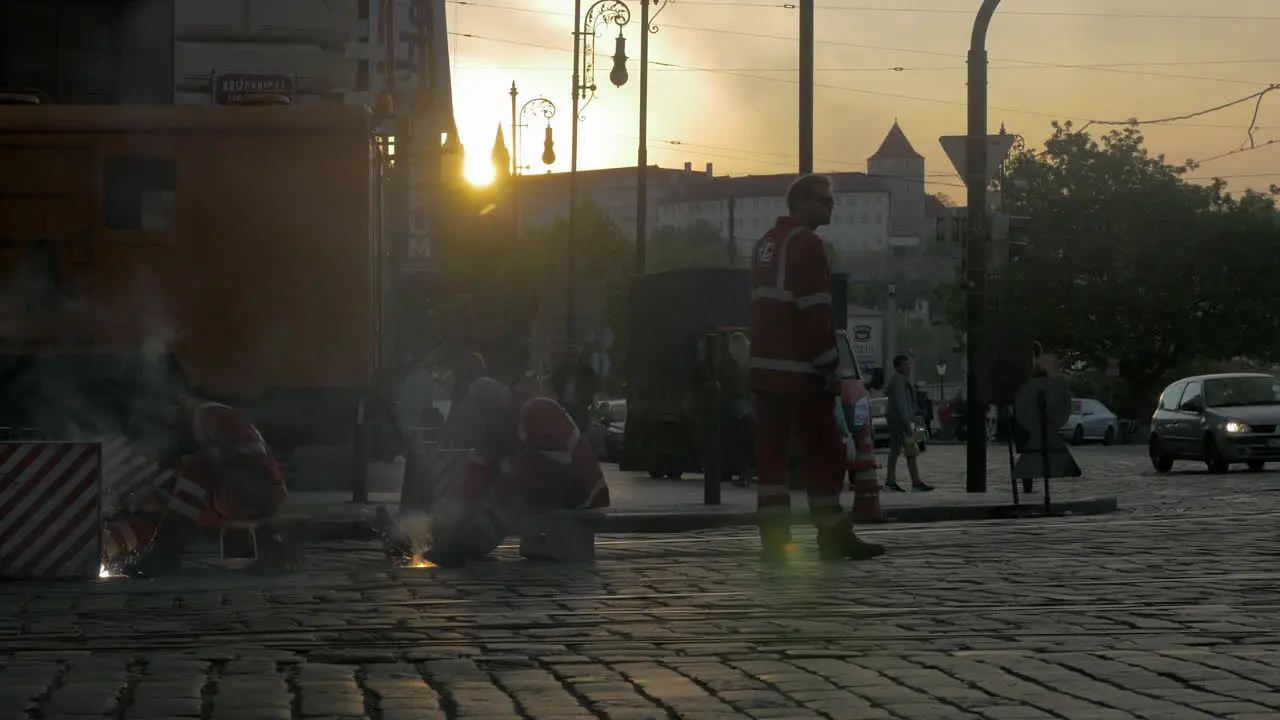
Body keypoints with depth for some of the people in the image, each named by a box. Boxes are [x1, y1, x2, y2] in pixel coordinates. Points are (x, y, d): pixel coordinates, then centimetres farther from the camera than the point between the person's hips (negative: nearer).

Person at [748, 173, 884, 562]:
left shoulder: (767, 243, 19)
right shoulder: (805, 243, -10)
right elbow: (815, 312, -17)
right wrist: (829, 368, -15)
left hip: (765, 366, 9)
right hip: (800, 370, -9)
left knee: (771, 453, 5)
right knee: (824, 453, -3)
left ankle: (774, 538, 3)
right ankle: (833, 537, -2)